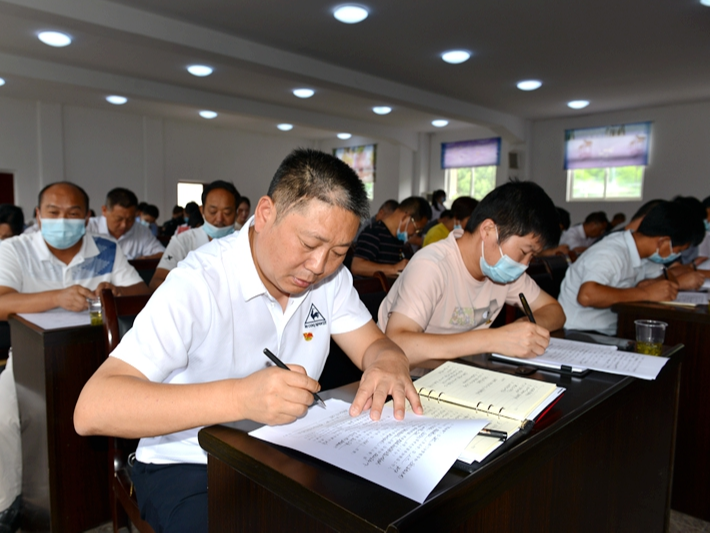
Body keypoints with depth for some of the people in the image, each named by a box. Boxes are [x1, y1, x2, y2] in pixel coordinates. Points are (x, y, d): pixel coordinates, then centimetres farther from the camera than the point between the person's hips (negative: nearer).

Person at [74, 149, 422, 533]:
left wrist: (388, 365, -23)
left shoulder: (331, 275, -6)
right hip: (190, 467, -3)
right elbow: (91, 411, -29)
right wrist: (239, 397, -42)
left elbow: (374, 346, 2)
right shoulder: (198, 284, -24)